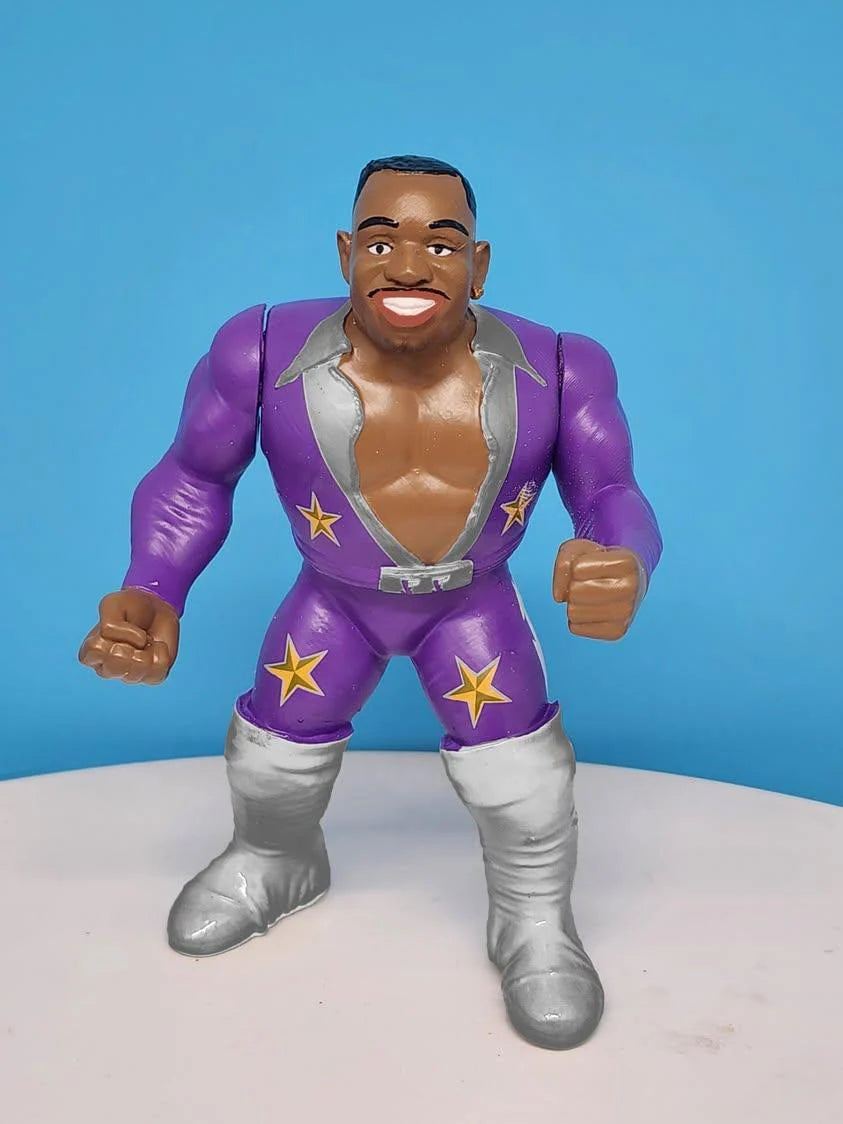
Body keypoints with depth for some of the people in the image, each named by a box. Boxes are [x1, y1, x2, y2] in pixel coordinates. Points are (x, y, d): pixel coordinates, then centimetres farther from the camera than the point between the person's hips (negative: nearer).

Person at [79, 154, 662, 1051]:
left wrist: (623, 569, -39)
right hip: (335, 601, 1)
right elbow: (193, 478, -10)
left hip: (472, 605, 0)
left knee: (519, 776, -9)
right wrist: (153, 595, -27)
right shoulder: (264, 352, -24)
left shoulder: (556, 368, -23)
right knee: (272, 752, 9)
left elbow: (610, 495, -14)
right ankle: (275, 865, 45)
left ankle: (535, 923, 24)